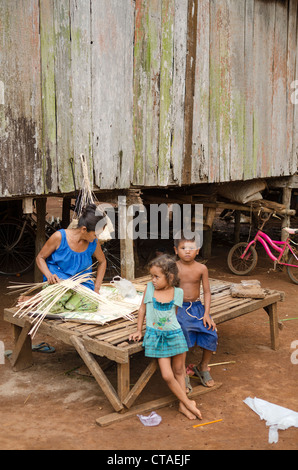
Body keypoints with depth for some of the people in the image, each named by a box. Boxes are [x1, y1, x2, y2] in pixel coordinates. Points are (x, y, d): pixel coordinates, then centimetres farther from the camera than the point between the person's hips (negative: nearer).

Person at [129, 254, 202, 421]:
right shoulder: (149, 288, -5)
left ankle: (183, 405, 26)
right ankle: (188, 403, 10)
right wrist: (139, 331, 10)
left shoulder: (178, 293, -6)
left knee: (178, 371, 12)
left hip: (174, 334, 1)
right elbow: (143, 309, 6)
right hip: (156, 336, 0)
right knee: (167, 375, -5)